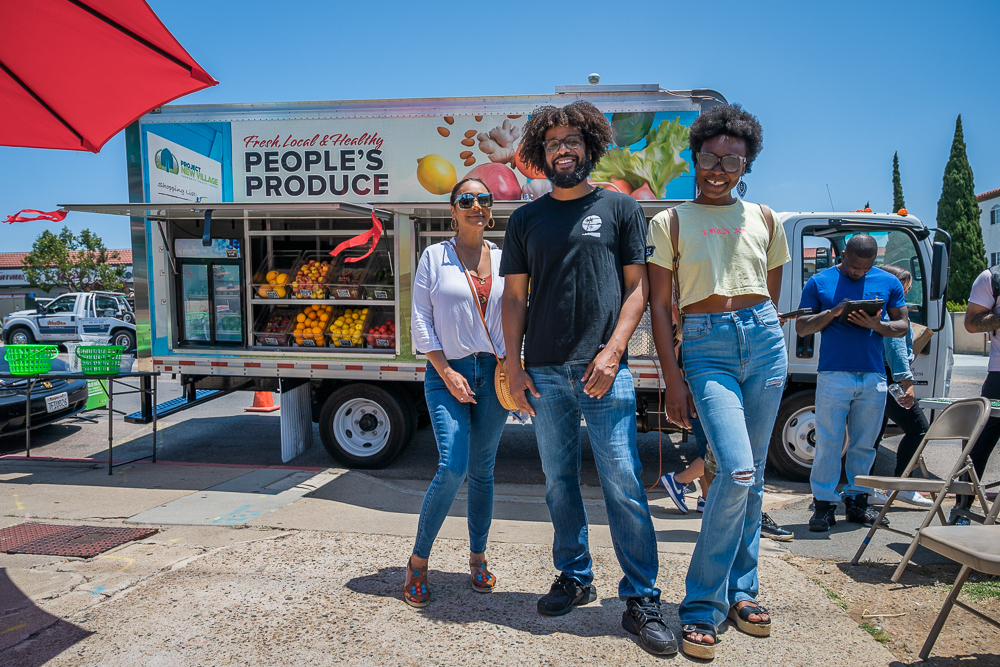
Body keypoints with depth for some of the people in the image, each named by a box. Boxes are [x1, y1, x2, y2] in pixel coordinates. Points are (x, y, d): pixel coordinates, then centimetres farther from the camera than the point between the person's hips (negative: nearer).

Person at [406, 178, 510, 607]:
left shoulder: (503, 259, 10)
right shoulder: (435, 257, 2)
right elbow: (421, 320, -1)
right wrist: (446, 372, -9)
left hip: (492, 374, 3)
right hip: (447, 373, -3)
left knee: (482, 472, 8)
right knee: (453, 468, -13)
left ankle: (478, 558, 25)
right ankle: (418, 561, 6)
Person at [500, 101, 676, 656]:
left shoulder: (620, 208, 8)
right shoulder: (525, 220, 14)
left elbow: (638, 287, 4)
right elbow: (514, 297, 12)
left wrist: (612, 351, -9)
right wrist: (513, 367, 3)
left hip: (603, 369, -3)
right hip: (544, 372, 3)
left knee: (623, 485, -4)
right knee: (559, 481, 10)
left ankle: (642, 601, 8)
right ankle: (575, 578, 26)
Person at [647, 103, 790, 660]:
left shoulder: (764, 220, 14)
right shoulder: (671, 222, 4)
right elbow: (659, 306, 0)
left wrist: (768, 342, 14)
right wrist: (674, 380, -6)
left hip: (763, 340, 4)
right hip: (705, 346, -4)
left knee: (753, 474, 8)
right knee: (737, 471, -16)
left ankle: (742, 591, 24)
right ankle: (703, 605, 0)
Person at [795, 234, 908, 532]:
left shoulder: (889, 282, 12)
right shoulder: (819, 282, 5)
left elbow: (903, 326, 12)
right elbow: (801, 327, 3)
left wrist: (876, 325, -9)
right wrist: (833, 312, -13)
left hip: (874, 378, 3)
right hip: (833, 376, -3)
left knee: (864, 444, 9)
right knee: (829, 443, -3)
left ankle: (857, 500, 22)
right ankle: (824, 504, 6)